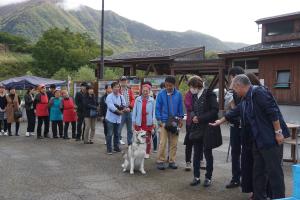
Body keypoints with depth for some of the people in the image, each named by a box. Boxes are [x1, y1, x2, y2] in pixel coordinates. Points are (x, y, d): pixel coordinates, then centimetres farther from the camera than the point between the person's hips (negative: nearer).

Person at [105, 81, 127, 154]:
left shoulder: (121, 97, 9)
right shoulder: (109, 96, -9)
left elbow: (124, 105, 8)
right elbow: (111, 107, -19)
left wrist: (125, 109, -15)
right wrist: (119, 111, -15)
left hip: (118, 118, 5)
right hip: (111, 118, -5)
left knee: (117, 134, 14)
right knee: (110, 134, -3)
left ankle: (116, 147, 25)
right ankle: (109, 149, 4)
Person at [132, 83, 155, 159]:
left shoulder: (152, 100, -3)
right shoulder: (138, 99, -1)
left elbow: (154, 111, 0)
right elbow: (134, 111, 3)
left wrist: (153, 122, -2)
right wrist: (133, 122, 3)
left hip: (148, 123, 0)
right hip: (139, 122, 1)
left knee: (148, 139, 8)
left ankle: (147, 153, 21)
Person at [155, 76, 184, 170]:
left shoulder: (178, 94, -1)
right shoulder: (161, 94, -5)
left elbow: (181, 108, 7)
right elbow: (157, 108, -1)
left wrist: (180, 119, 4)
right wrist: (159, 120, -6)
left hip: (175, 122, 2)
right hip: (164, 122, -2)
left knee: (174, 143, 9)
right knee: (162, 143, -3)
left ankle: (172, 161, 20)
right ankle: (160, 161, 7)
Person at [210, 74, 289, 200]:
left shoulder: (258, 92, -16)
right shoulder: (245, 100, 15)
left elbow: (273, 112, -21)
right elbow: (234, 112, 29)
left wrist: (278, 132, -20)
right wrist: (220, 121, 39)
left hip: (270, 138, -10)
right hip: (258, 139, 10)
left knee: (274, 171, -4)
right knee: (258, 170, 15)